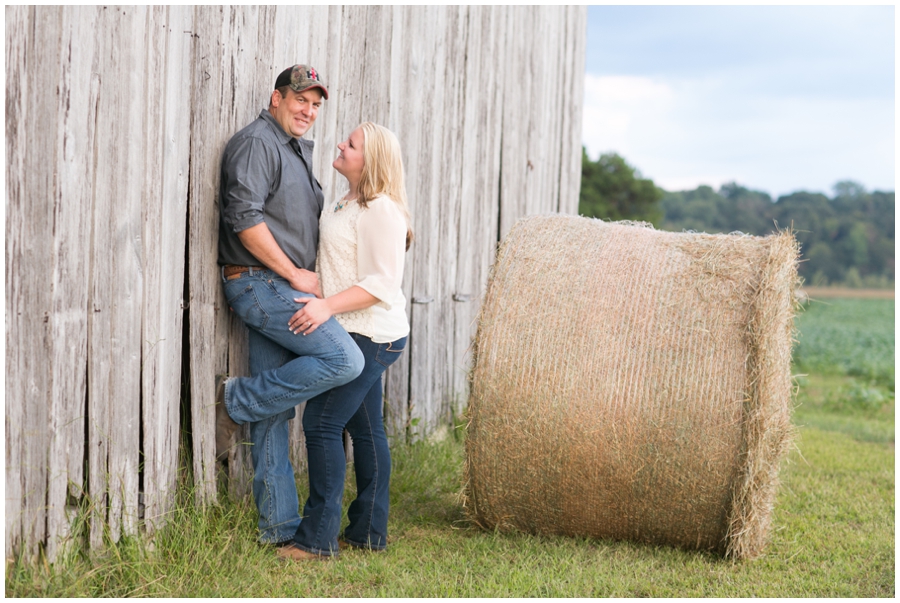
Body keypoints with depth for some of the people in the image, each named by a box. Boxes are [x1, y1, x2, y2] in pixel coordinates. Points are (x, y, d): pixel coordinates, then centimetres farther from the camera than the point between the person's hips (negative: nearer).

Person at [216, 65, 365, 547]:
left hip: (280, 289, 9)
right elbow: (245, 218, -17)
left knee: (274, 412, 8)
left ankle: (278, 527, 10)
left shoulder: (299, 151, 24)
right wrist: (294, 275, -15)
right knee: (344, 359, -20)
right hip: (259, 282, -9)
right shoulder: (255, 142, -6)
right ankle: (234, 399, -9)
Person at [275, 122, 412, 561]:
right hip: (362, 334, 10)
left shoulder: (380, 211, -16)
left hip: (368, 335, -10)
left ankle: (318, 537, -8)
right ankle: (369, 533, 17)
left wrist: (327, 306, -29)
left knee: (323, 422, -11)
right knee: (365, 428, 11)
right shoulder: (347, 205, 15)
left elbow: (381, 282, -22)